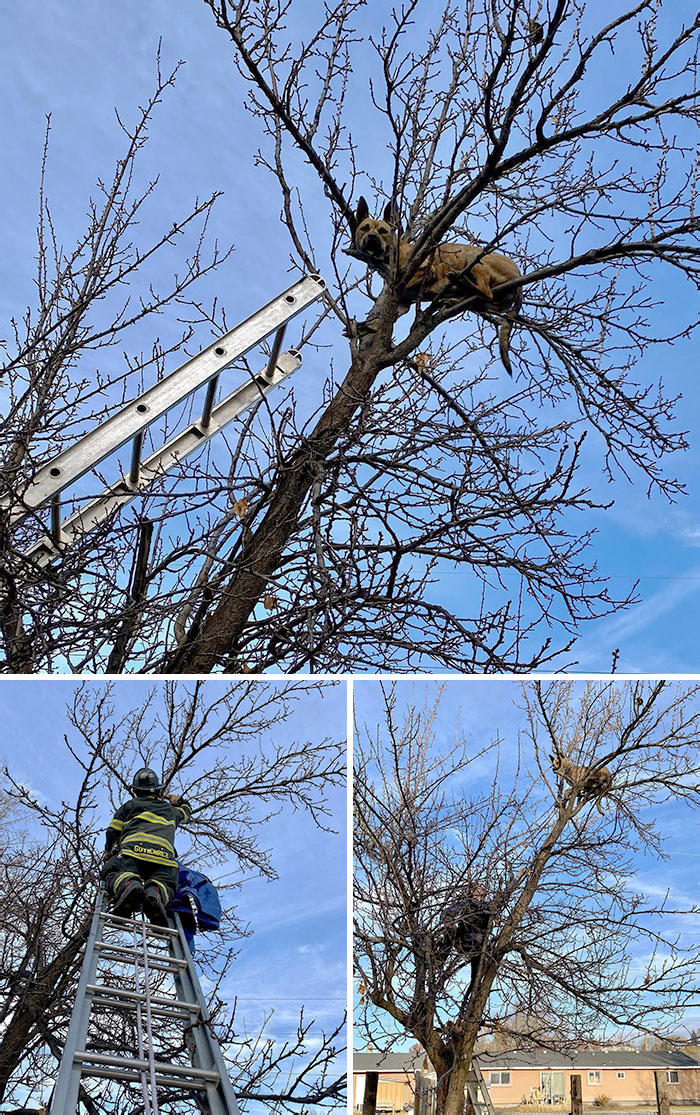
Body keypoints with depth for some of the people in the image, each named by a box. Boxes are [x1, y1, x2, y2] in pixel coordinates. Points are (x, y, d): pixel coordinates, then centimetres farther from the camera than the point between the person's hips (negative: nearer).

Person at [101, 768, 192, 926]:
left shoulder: (129, 805, 30)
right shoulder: (170, 809, 37)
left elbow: (112, 833, 25)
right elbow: (186, 812, 60)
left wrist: (108, 854, 42)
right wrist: (179, 801, 78)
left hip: (133, 847, -1)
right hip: (164, 853, 2)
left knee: (114, 873, -5)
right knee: (164, 882, -2)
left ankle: (128, 885, -43)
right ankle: (156, 894, -41)